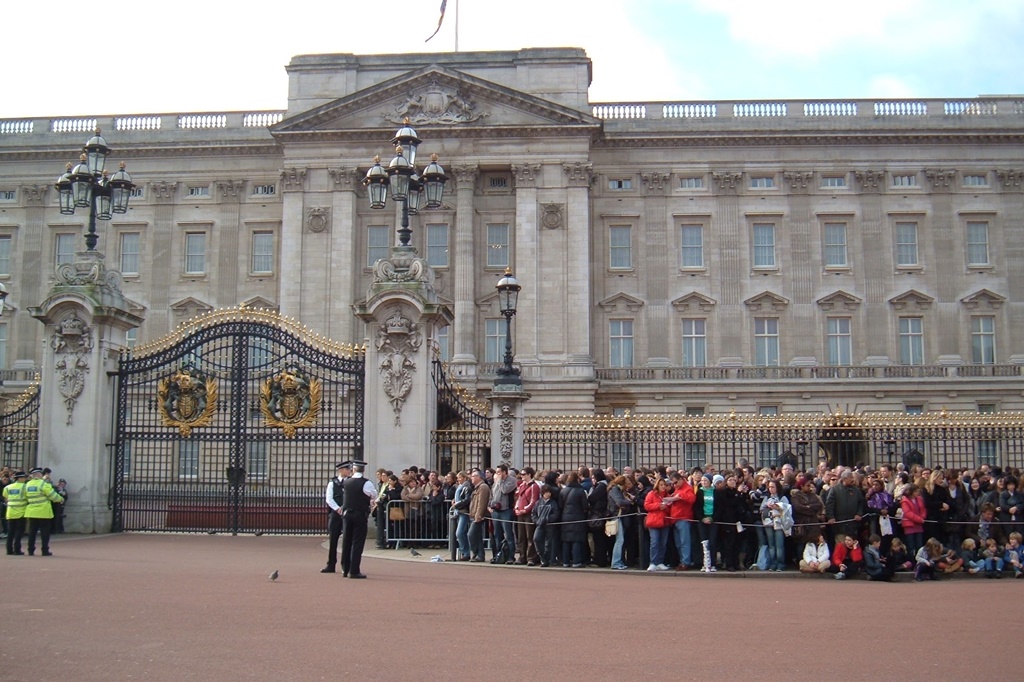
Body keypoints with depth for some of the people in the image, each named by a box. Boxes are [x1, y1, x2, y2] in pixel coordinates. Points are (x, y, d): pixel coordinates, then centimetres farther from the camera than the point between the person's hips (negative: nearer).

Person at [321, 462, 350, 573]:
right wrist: (338, 509, -15)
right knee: (332, 539, 3)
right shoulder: (332, 483, 4)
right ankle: (331, 565, 11)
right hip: (335, 514, 0)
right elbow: (329, 499, -3)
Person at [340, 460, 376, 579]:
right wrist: (370, 503, 20)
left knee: (346, 542, 12)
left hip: (347, 514, 5)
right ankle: (354, 571, -4)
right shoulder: (366, 483, -12)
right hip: (360, 515, -5)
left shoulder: (347, 481, 1)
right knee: (357, 543, -2)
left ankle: (345, 570, 17)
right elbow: (374, 496, 1)